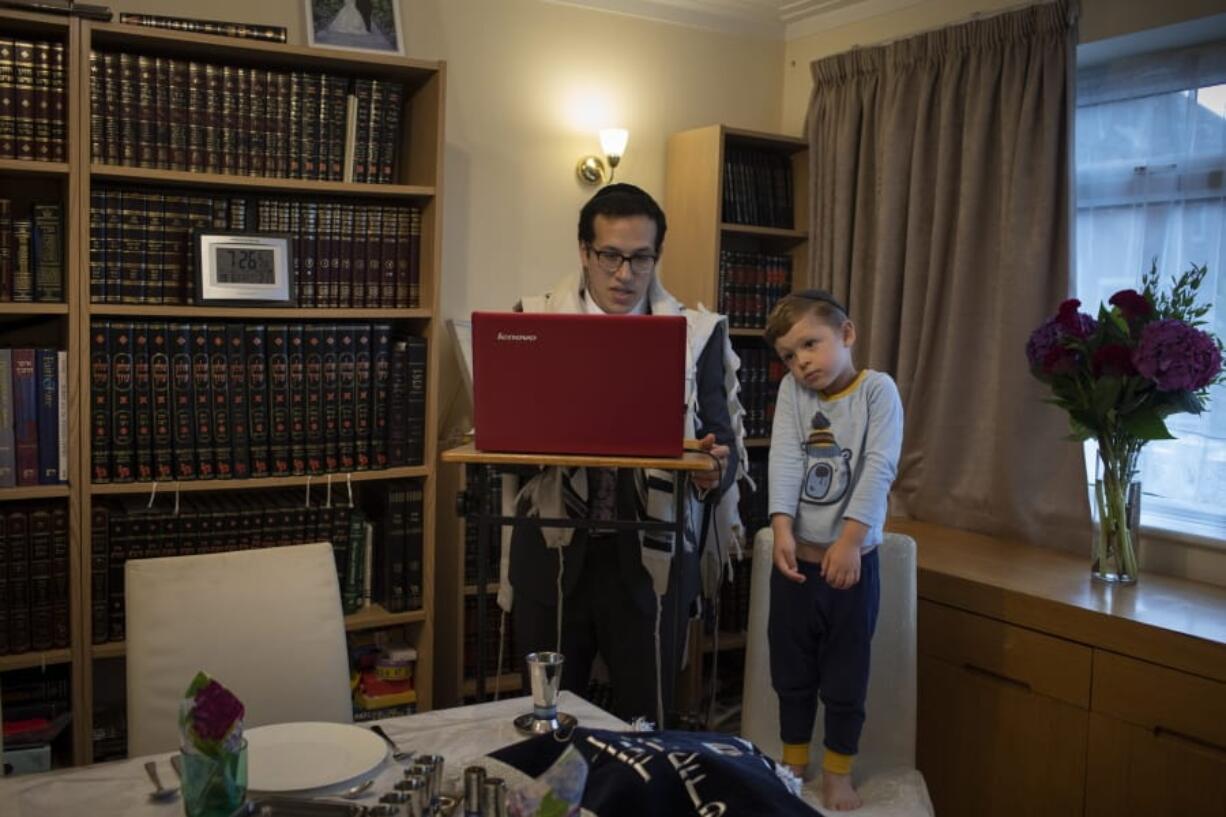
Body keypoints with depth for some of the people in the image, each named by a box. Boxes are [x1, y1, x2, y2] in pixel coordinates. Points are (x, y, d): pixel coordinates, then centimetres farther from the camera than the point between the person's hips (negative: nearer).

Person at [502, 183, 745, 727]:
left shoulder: (698, 335, 3)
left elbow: (723, 439, 2)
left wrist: (715, 467, -22)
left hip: (651, 558, 0)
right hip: (553, 552, 1)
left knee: (645, 724, 9)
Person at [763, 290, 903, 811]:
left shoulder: (878, 389, -8)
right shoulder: (791, 390, 2)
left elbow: (879, 469, -17)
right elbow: (784, 458, -10)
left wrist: (849, 538, -26)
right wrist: (782, 526, -23)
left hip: (852, 558, -3)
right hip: (796, 555, 3)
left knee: (846, 673, 9)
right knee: (791, 668, 15)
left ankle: (838, 772, 28)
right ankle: (793, 761, 35)